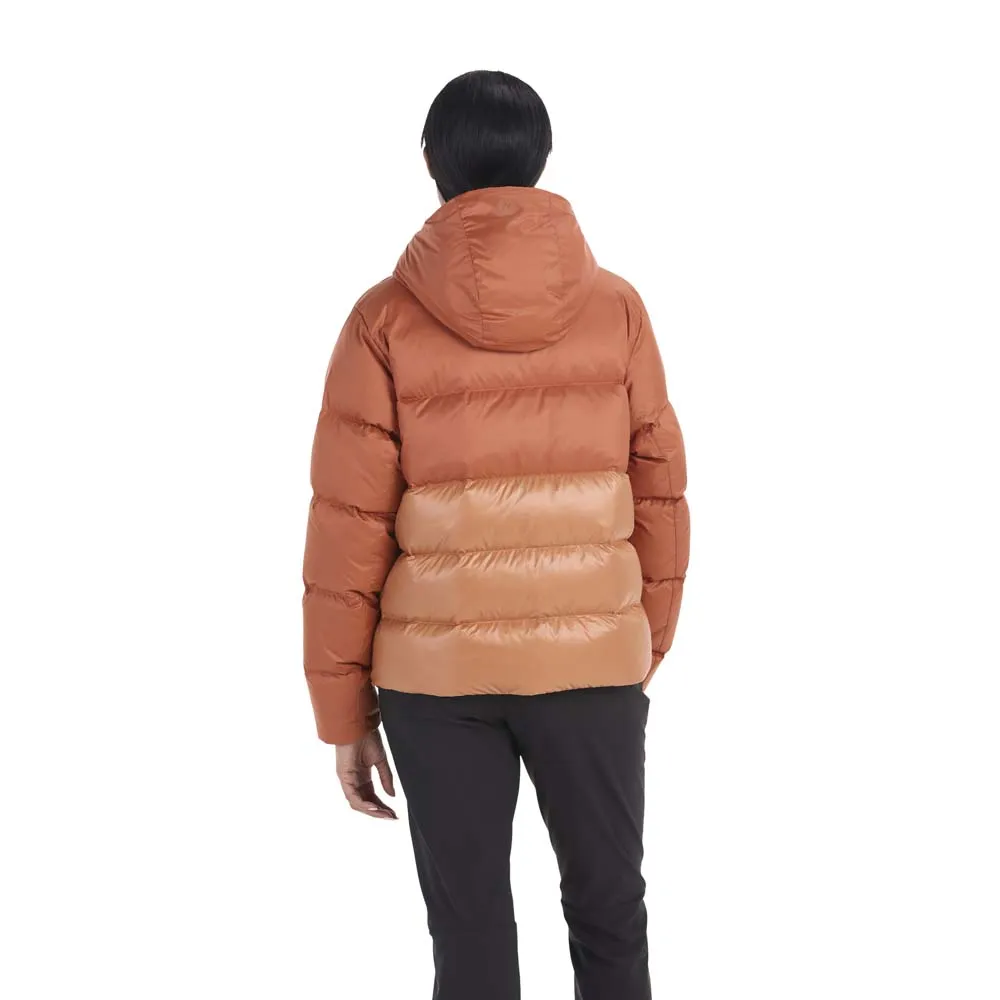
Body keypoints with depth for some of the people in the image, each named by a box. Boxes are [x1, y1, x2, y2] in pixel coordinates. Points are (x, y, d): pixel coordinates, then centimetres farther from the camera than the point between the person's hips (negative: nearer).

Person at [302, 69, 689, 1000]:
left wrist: (344, 709, 2)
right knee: (607, 907, 16)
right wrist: (647, 652, 14)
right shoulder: (616, 309, -3)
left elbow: (348, 531, -7)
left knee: (466, 924, 12)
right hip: (590, 659, 1)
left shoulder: (385, 320, -6)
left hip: (435, 670, -1)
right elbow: (659, 496, 1)